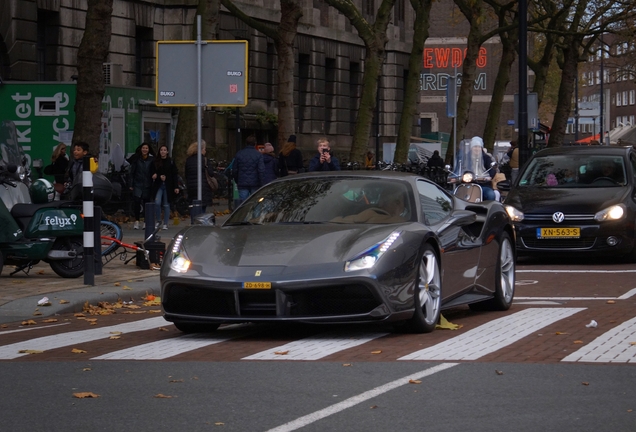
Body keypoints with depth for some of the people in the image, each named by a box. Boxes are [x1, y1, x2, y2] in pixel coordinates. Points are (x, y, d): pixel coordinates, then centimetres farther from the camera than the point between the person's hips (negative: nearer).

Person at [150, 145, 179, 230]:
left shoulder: (171, 162, 2)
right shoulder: (155, 162, 5)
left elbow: (174, 175, 1)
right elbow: (152, 174, 9)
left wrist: (176, 187, -5)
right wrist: (160, 177, -11)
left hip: (168, 186, -1)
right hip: (158, 185, 1)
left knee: (166, 205, 2)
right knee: (157, 202, -15)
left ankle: (165, 224, 10)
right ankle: (157, 220, 3)